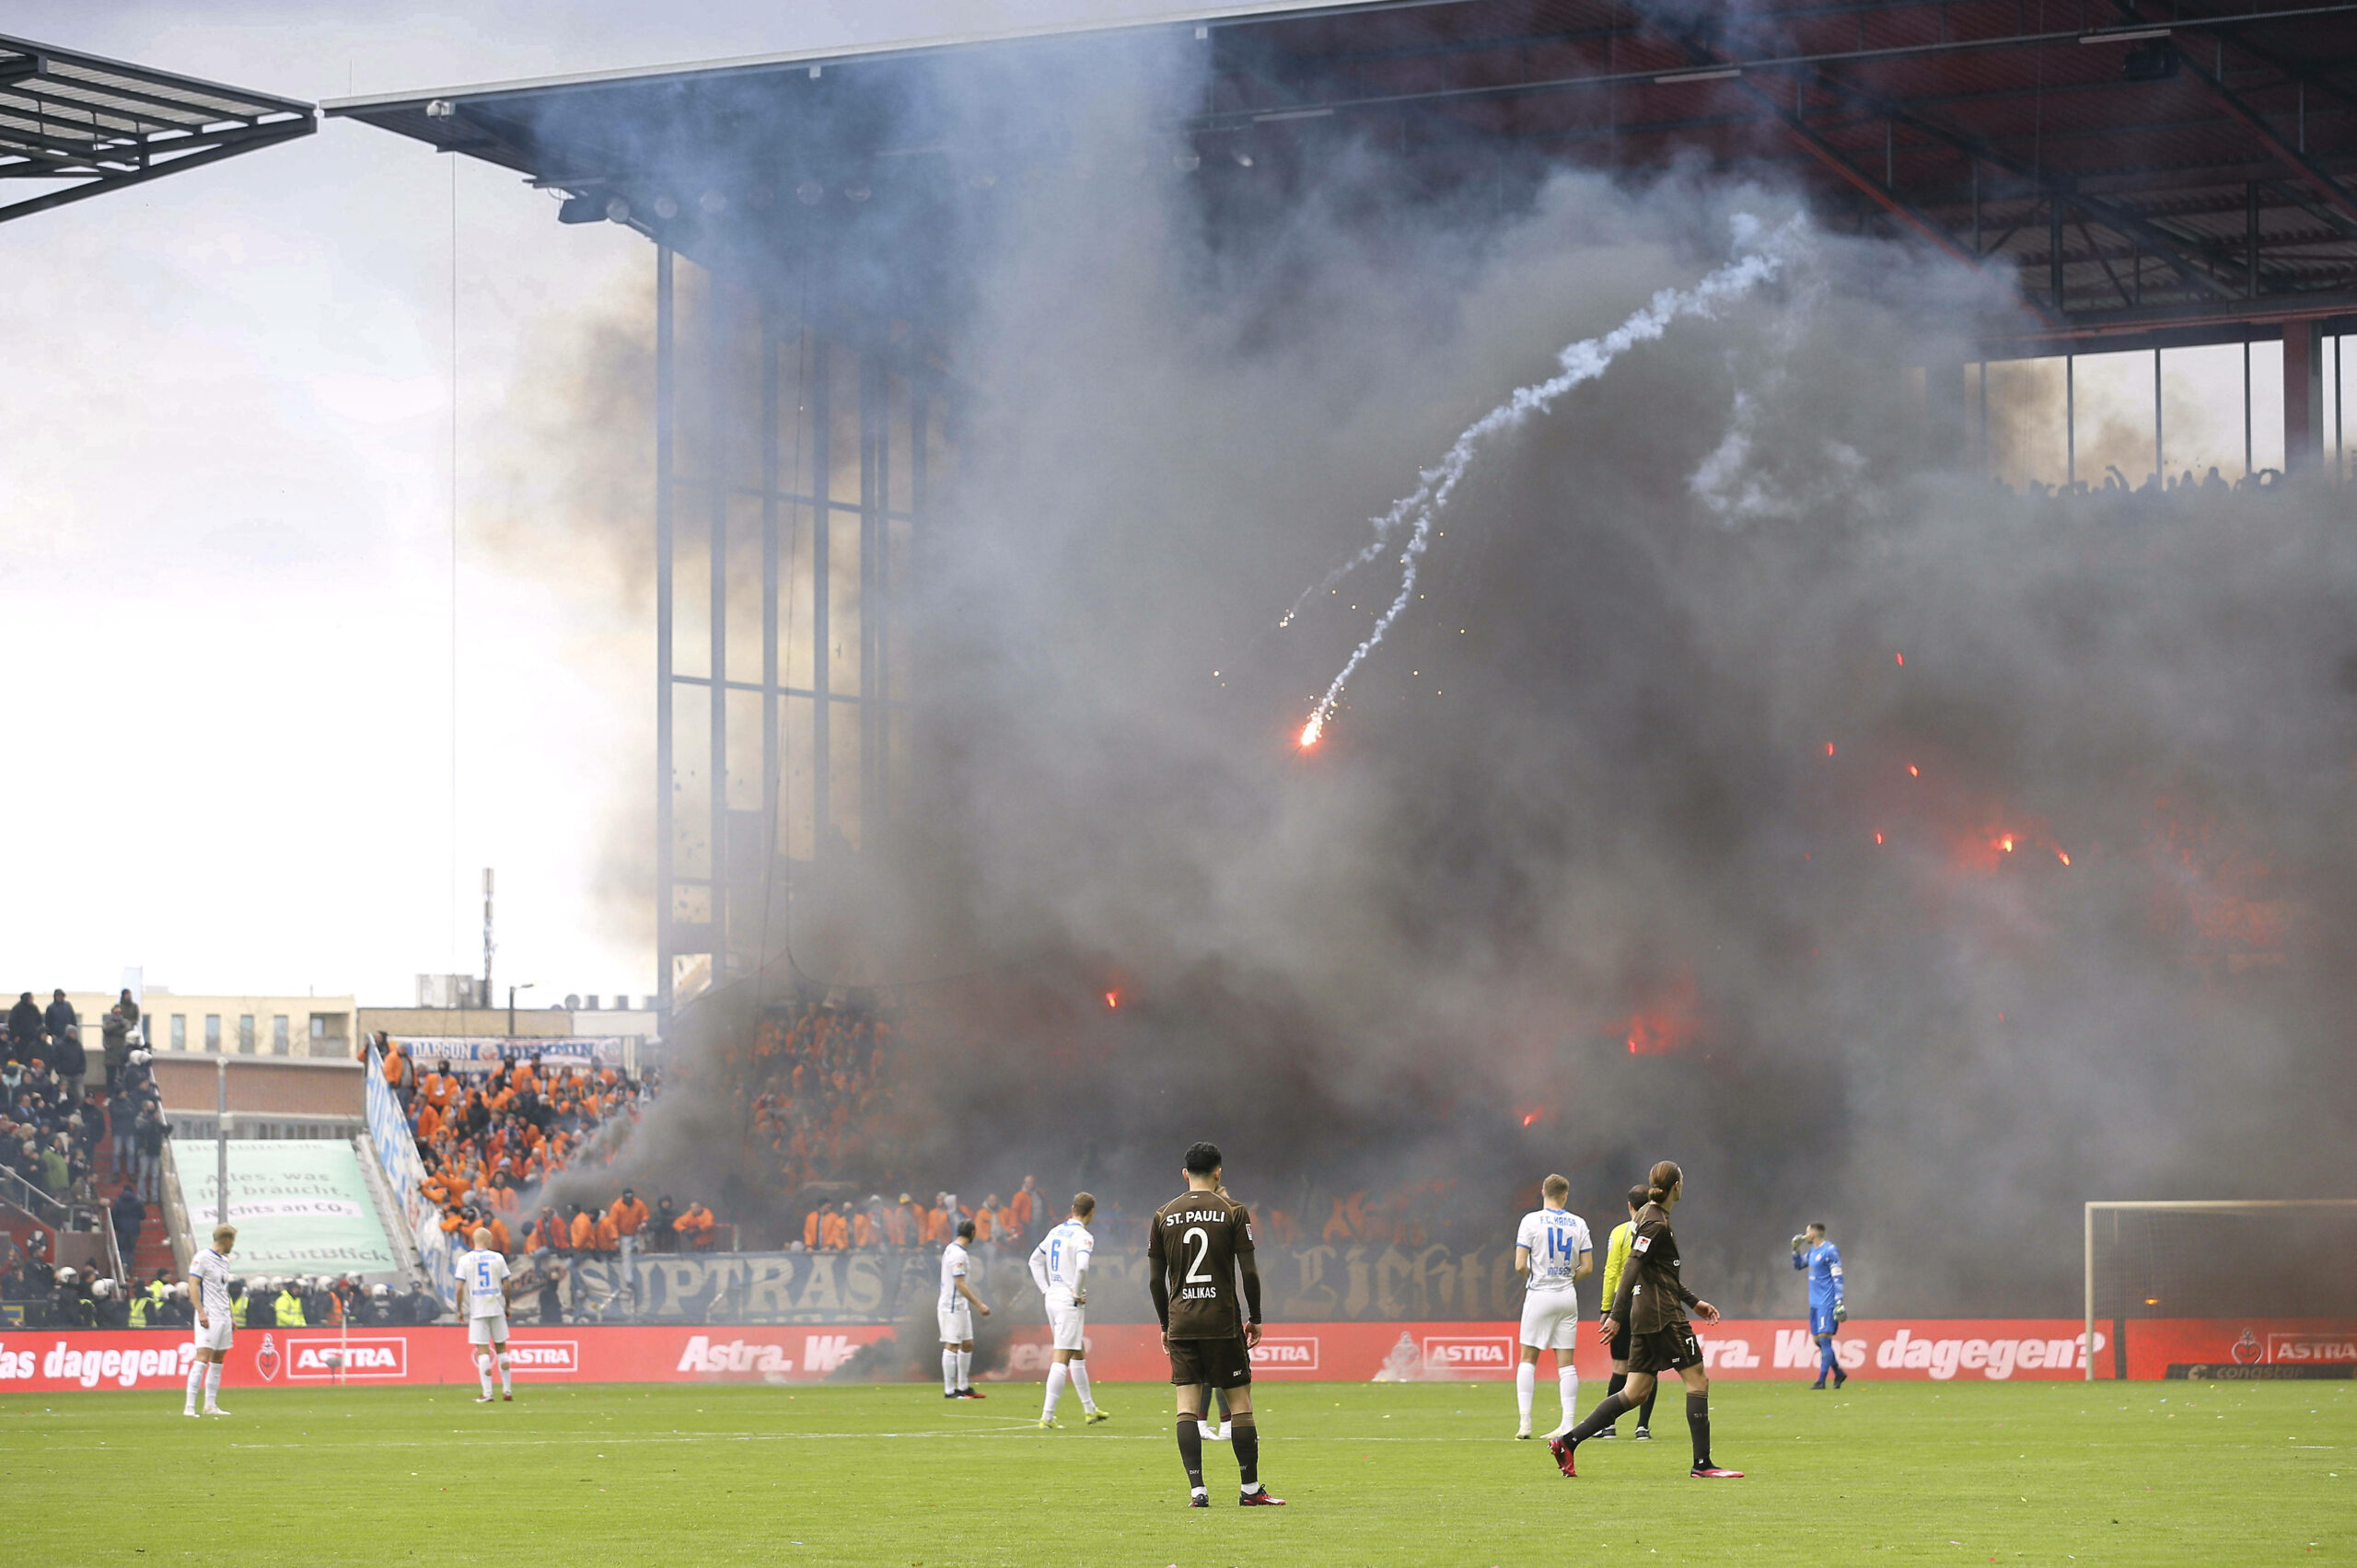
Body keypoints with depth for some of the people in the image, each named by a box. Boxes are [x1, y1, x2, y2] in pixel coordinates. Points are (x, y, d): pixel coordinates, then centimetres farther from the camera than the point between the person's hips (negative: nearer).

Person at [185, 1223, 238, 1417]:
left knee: (218, 1360, 9)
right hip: (209, 1318, -9)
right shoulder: (202, 1258, -7)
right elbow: (193, 1285, -13)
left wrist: (231, 1318, 21)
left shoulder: (225, 1261, 18)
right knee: (202, 1358, -14)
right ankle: (190, 1406, -15)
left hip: (223, 1318, 9)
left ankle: (210, 1405, 13)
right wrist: (201, 1312, -21)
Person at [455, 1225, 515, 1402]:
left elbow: (460, 1288, -6)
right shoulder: (498, 1258, 2)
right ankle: (507, 1390, 13)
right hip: (497, 1309, 2)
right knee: (501, 1348, 11)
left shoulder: (465, 1260, -2)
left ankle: (487, 1393, -7)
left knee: (483, 1351, -3)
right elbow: (506, 1285, 3)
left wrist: (460, 1310, 3)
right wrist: (507, 1306, 15)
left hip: (477, 1310, -2)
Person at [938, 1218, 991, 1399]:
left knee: (967, 1345, 13)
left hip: (960, 1307, 10)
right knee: (952, 1346, -6)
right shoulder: (958, 1254, -18)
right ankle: (949, 1390, -4)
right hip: (952, 1307, -10)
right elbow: (960, 1285, -21)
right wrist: (979, 1304, -20)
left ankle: (963, 1387, 19)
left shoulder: (951, 1249, 13)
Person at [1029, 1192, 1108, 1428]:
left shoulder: (1056, 1232, 11)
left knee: (1079, 1353, 19)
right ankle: (1047, 1416, -12)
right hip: (1070, 1303, -8)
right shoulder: (1083, 1237, -13)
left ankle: (1090, 1410, 27)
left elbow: (1035, 1260, 19)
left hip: (1052, 1299, 8)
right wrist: (1078, 1293, -15)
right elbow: (1082, 1267, -30)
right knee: (1061, 1358, -8)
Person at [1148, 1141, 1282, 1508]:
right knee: (1240, 1399, 4)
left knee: (1187, 1404, 1)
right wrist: (1255, 1319, 5)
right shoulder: (1233, 1211, -2)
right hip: (1223, 1321, -2)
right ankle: (1250, 1488, 5)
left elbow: (1155, 1280, 7)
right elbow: (1249, 1273, -5)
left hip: (1180, 1322, 2)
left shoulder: (1163, 1216, 6)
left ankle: (1197, 1490, -7)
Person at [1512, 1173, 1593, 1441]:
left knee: (1528, 1359, 5)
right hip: (1567, 1296, 3)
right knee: (1566, 1362, 5)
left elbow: (1520, 1265, -11)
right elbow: (1587, 1268, 2)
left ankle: (1524, 1422, -3)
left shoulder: (1532, 1221, -7)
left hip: (1539, 1295, -3)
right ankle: (1568, 1424, 1)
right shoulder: (1578, 1224, 2)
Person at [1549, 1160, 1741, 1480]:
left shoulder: (1649, 1215, 17)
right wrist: (1616, 1316, -25)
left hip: (1645, 1315, 10)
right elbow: (1632, 1267, -21)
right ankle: (1702, 1464, -3)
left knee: (1636, 1391, 7)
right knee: (1697, 1380, -3)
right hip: (1663, 1315, -10)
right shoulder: (1656, 1223, -13)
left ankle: (1568, 1441, 2)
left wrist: (1694, 1301, 28)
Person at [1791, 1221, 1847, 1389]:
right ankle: (1839, 1373, 19)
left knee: (1824, 1338, -12)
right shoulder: (1812, 1251, 15)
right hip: (1815, 1303, 9)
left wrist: (1839, 1303, -19)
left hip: (1827, 1302, -9)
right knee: (1818, 1340, 8)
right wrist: (1795, 1248, 14)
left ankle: (1821, 1380, -14)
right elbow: (1798, 1265, 31)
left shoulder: (1830, 1250, -11)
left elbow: (1837, 1278, -14)